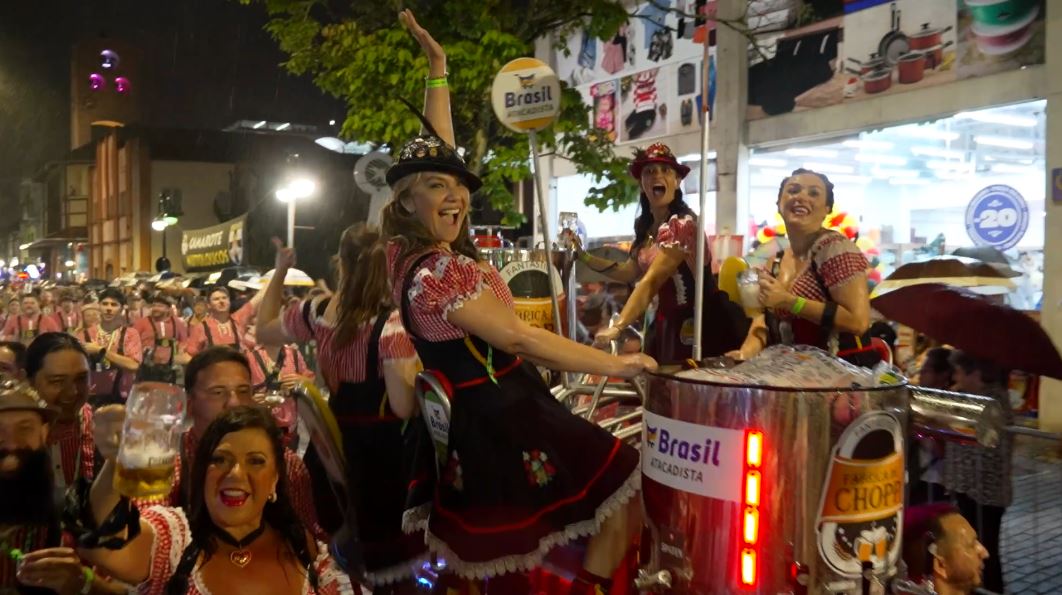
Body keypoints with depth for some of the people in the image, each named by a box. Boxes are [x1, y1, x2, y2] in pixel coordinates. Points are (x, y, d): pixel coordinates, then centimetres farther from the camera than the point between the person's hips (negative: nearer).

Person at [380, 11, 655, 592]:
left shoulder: (409, 249, 2)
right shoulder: (436, 272, -23)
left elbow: (438, 150, 10)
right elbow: (516, 337, -25)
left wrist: (438, 67, 12)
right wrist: (616, 364, -21)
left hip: (463, 416, 10)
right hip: (501, 416, -10)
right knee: (623, 483, 0)